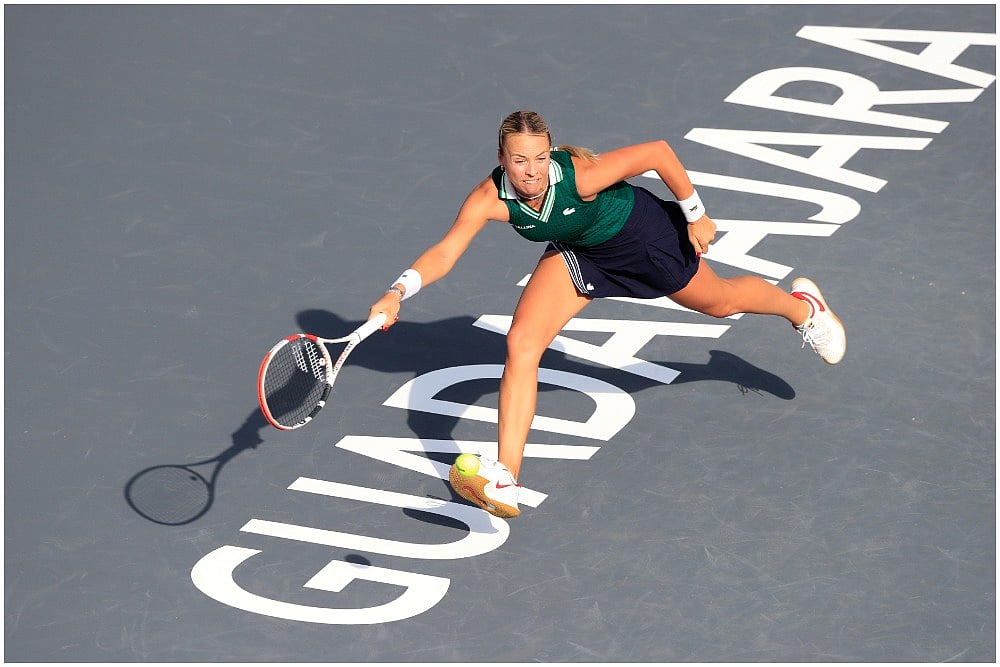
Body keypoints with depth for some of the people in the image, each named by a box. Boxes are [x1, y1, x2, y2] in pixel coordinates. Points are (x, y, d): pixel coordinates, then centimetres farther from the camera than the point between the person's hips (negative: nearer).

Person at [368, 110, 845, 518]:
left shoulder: (580, 173, -40)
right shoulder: (490, 199, -30)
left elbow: (658, 152, -30)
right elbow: (445, 252, -34)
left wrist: (696, 216, -20)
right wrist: (399, 291, -52)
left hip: (644, 234, -3)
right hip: (578, 254, 3)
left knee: (719, 301, 20)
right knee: (521, 343, -16)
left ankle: (802, 305, 57)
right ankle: (505, 482, -15)